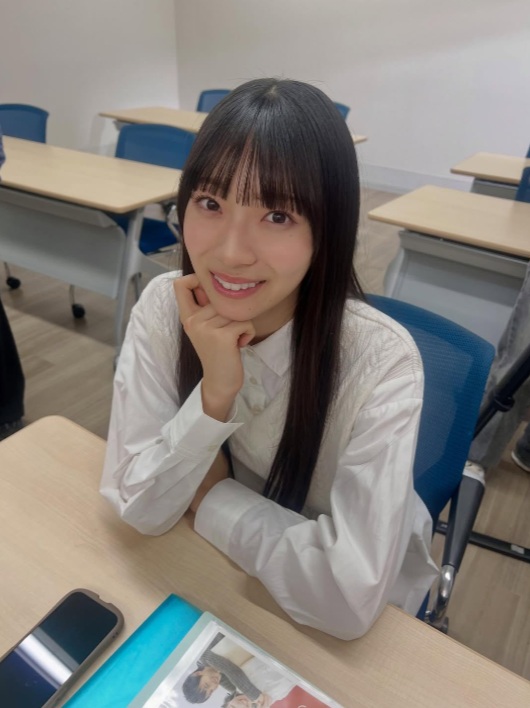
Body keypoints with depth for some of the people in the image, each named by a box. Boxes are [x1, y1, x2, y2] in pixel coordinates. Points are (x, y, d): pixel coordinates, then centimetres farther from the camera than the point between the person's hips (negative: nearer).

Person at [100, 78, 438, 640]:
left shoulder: (380, 361, -27)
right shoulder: (162, 307, -16)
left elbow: (349, 595, -28)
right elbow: (140, 509, -16)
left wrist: (209, 496, -19)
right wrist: (214, 396, -30)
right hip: (210, 568, 2)